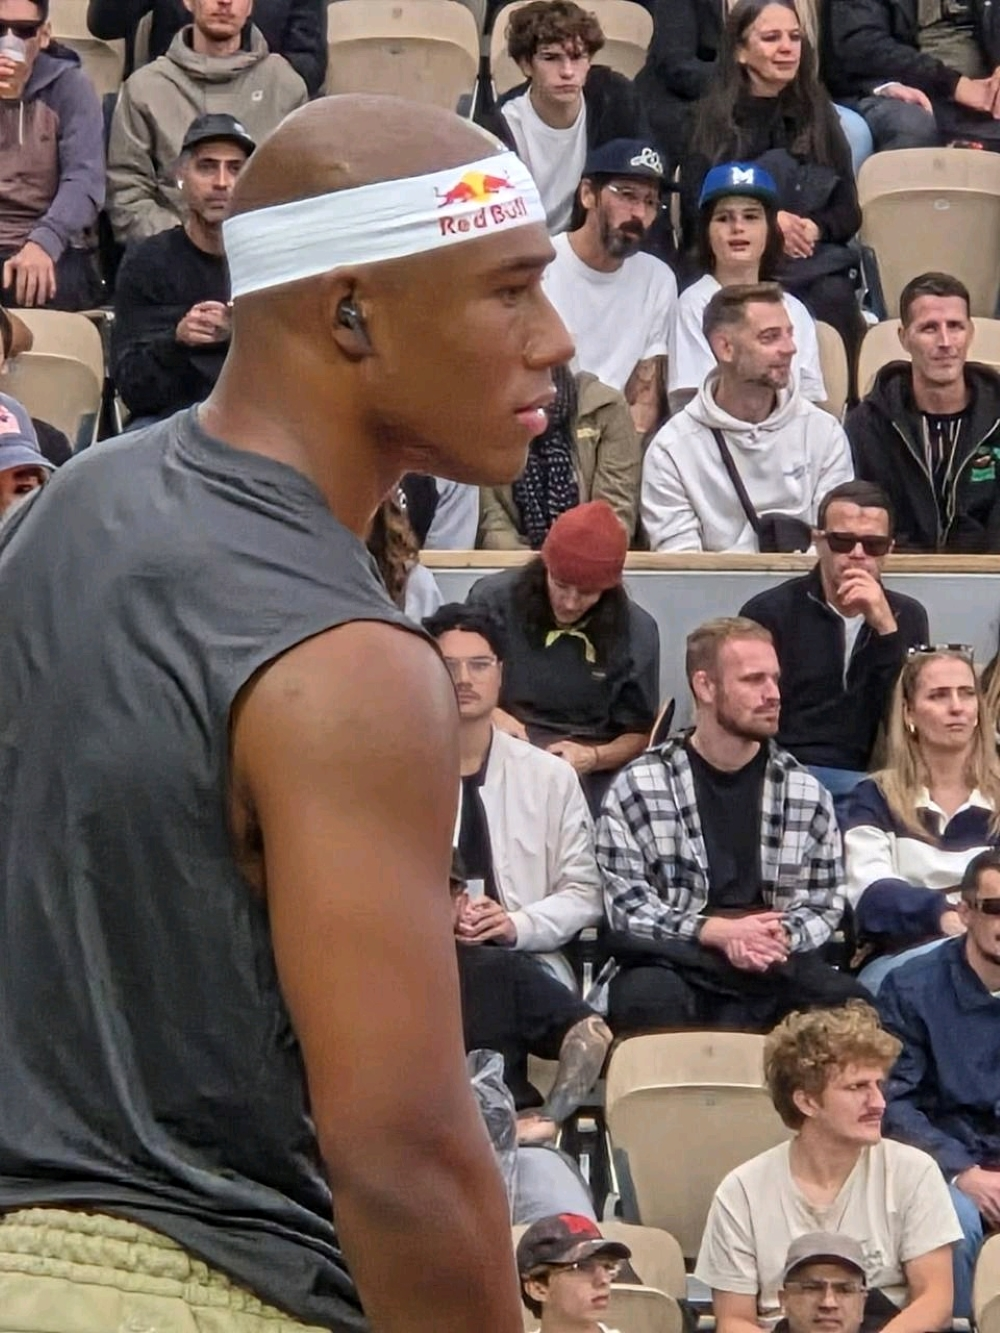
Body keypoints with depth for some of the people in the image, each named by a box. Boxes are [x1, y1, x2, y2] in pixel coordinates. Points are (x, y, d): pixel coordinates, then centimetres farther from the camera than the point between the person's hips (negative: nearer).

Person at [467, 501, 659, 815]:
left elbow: (638, 734, 11)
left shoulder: (636, 632, 3)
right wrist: (488, 713, -9)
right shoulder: (493, 598, 2)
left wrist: (593, 757, -11)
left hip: (588, 776, 1)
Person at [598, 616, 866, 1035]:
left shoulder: (805, 793, 13)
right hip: (675, 965, -2)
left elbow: (824, 905, 12)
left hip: (777, 968, 2)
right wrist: (718, 931, -16)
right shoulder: (638, 788, 4)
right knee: (647, 1000, -38)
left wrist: (783, 935, -12)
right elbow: (627, 905, -3)